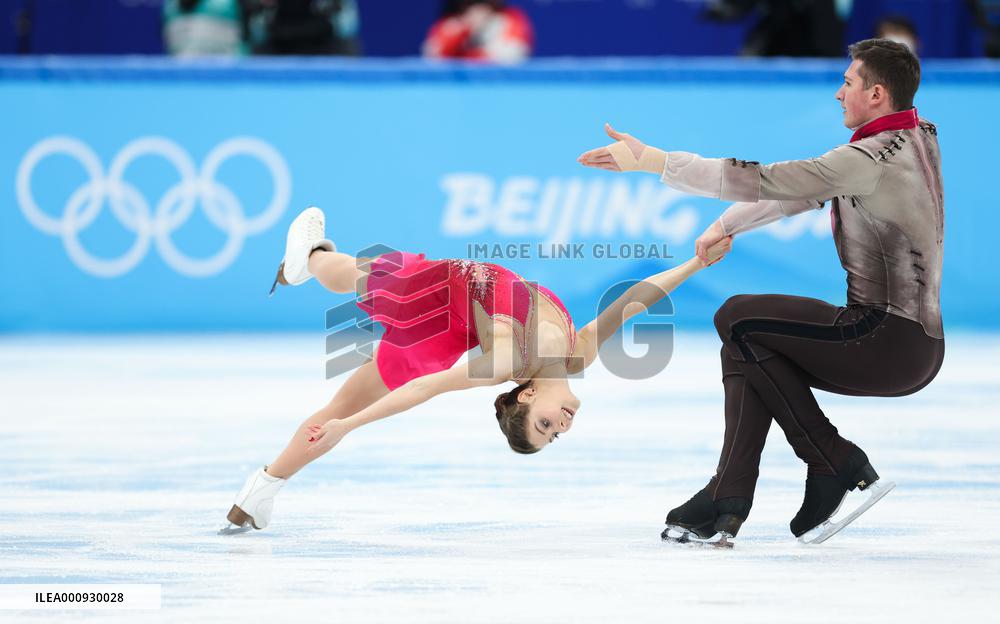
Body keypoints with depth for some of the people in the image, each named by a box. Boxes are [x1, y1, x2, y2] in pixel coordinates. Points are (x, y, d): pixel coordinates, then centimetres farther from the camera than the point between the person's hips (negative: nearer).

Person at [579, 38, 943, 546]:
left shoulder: (871, 160, -17)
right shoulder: (920, 137, 14)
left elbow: (762, 182, -19)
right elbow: (799, 191, 18)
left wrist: (652, 161, -15)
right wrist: (724, 225, 12)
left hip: (893, 343, -10)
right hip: (920, 346, 10)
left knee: (738, 318, -7)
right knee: (746, 347, 15)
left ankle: (835, 468, -4)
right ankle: (726, 504, 5)